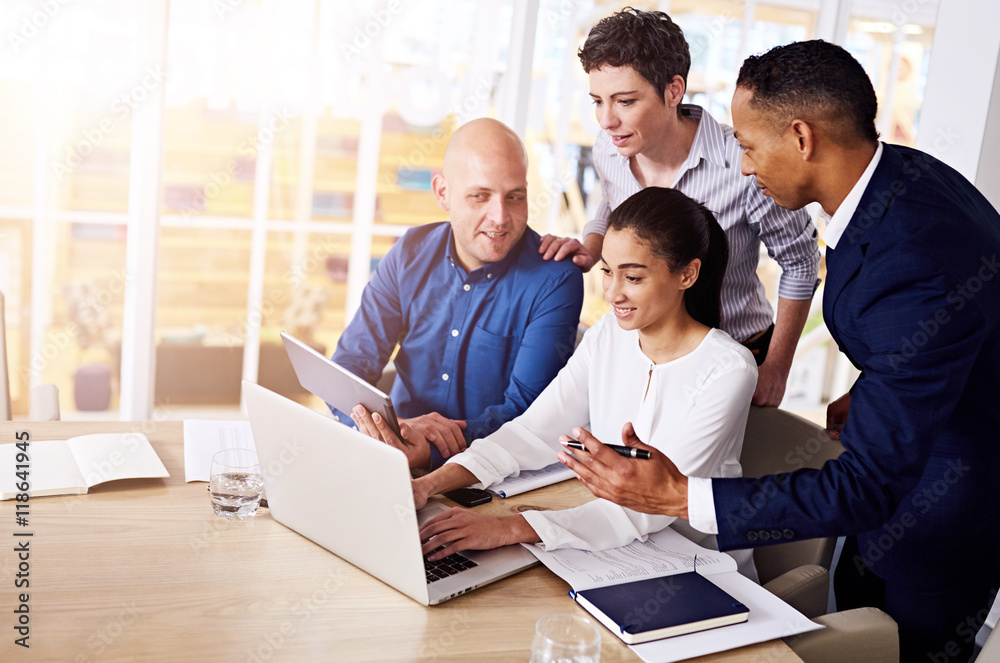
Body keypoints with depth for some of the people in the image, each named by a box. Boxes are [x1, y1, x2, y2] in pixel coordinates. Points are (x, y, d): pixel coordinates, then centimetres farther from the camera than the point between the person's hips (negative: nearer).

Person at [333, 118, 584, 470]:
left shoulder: (555, 280, -10)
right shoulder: (412, 252, 2)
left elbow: (527, 410, -14)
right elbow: (347, 369, 1)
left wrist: (429, 451, -30)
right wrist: (393, 428, -21)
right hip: (398, 457, 2)